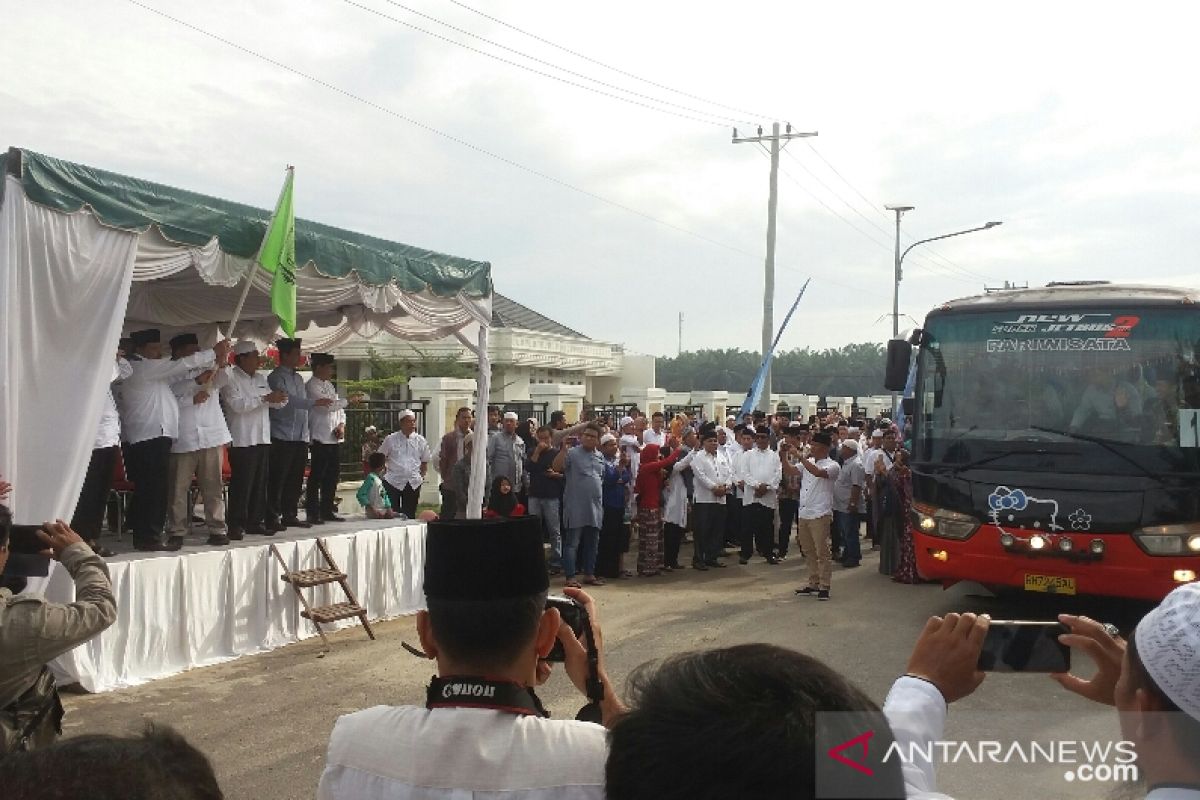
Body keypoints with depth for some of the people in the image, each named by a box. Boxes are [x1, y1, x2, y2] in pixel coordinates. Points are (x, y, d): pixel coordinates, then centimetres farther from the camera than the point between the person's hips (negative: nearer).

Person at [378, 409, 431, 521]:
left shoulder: (420, 440, 5)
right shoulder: (391, 439, 0)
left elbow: (425, 461, 15)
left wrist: (421, 476, 7)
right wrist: (383, 473, 1)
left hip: (413, 483, 2)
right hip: (393, 482, -2)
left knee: (410, 515, 6)